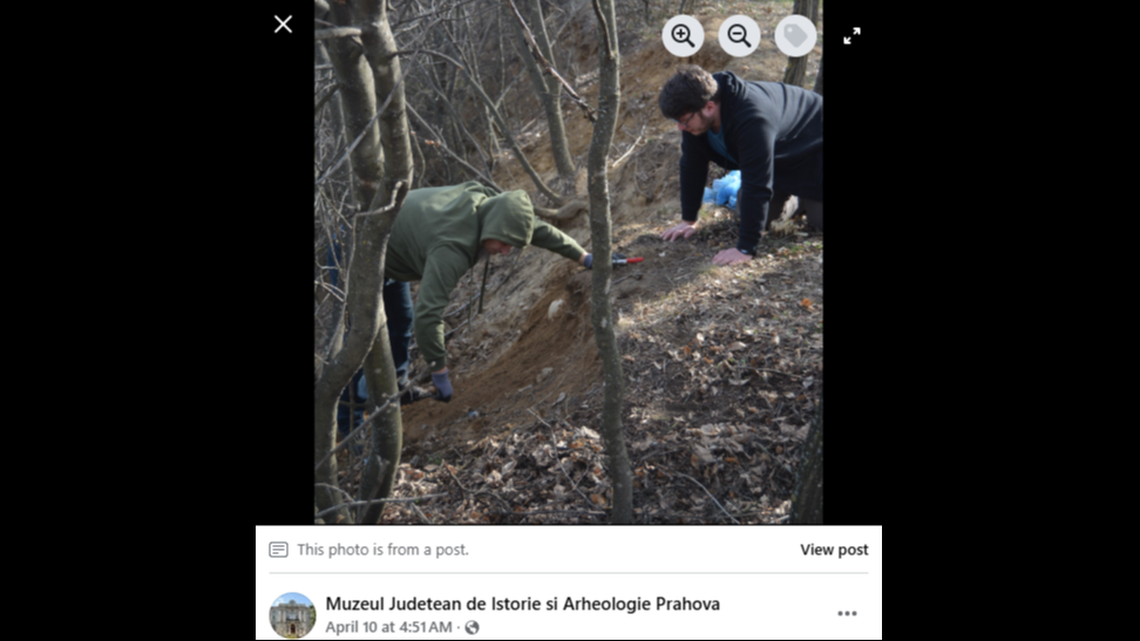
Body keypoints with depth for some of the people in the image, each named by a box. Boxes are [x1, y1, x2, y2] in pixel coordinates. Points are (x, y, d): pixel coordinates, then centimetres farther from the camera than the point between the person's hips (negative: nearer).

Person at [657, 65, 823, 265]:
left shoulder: (751, 119, -45)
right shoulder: (695, 111, -21)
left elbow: (756, 186, -43)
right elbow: (692, 164, -8)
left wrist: (745, 248, -41)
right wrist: (688, 219, -5)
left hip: (812, 153, -7)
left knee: (818, 219, -14)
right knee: (745, 210, 3)